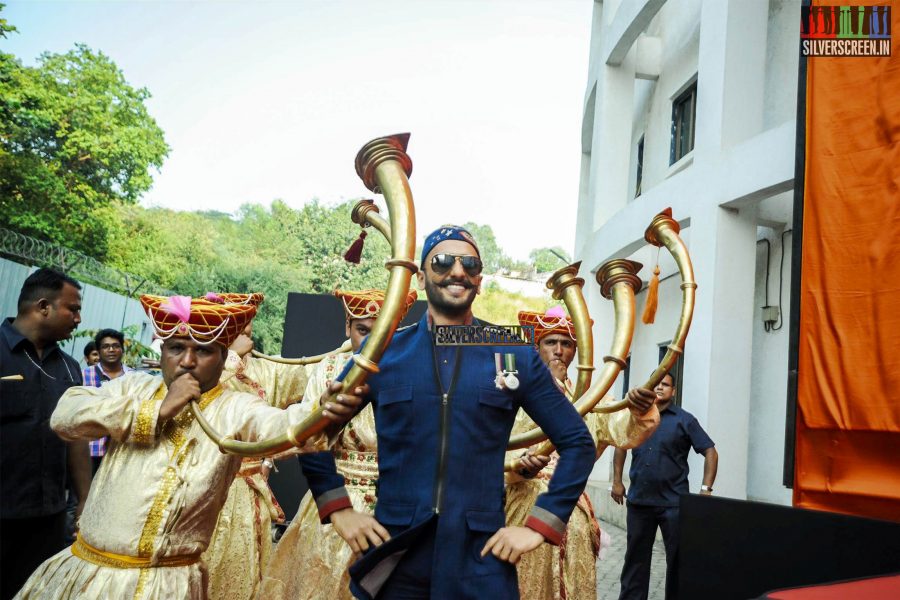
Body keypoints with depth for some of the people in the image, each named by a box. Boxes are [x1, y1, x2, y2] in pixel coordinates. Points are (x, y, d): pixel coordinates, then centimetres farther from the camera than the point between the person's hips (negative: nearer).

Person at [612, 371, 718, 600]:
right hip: (638, 500, 3)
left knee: (677, 558, 7)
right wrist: (617, 481, 12)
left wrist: (706, 489, -12)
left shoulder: (684, 420, -3)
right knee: (636, 556, 13)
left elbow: (710, 452, -3)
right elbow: (621, 445, 18)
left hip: (673, 502, -2)